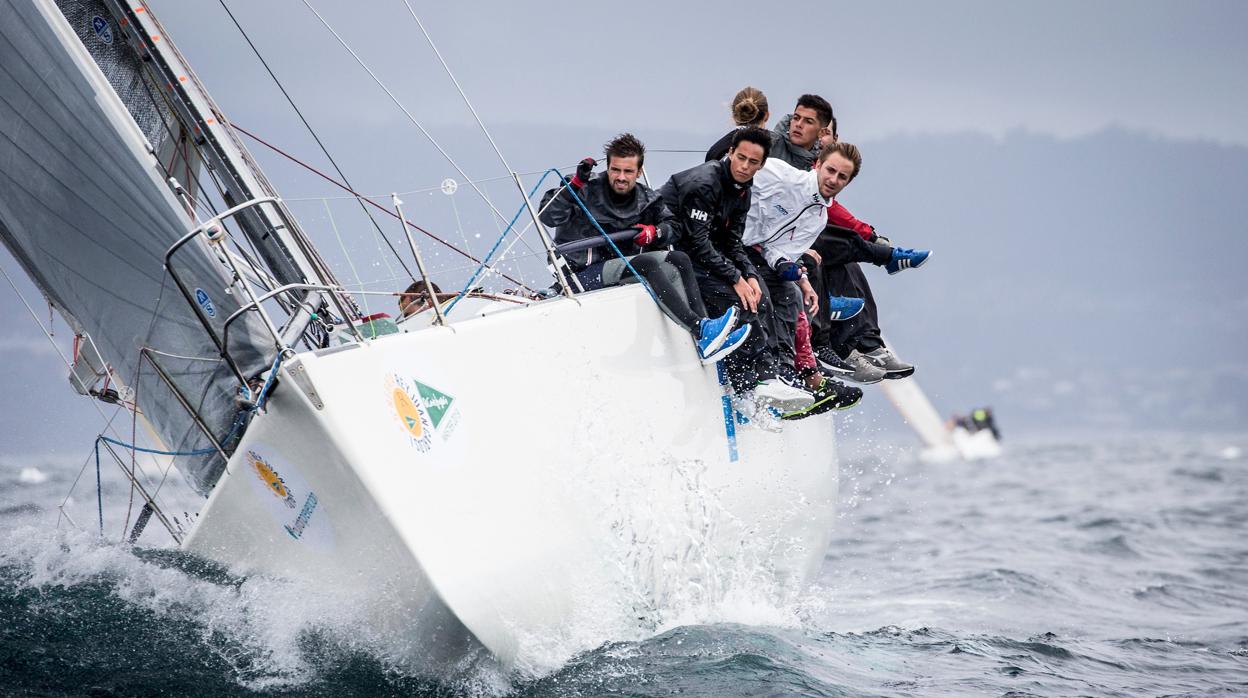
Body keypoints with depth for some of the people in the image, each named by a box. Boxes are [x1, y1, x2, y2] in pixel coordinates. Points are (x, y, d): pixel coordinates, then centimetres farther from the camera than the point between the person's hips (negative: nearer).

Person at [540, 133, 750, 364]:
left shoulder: (646, 199, 8)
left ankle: (706, 340, -25)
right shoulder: (588, 192, -7)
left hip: (626, 270, 6)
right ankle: (700, 331, -38)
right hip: (584, 274, -6)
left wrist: (654, 232, -4)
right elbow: (548, 217, -18)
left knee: (678, 260, -14)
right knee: (648, 263, -29)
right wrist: (575, 184, -27)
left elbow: (673, 226, 19)